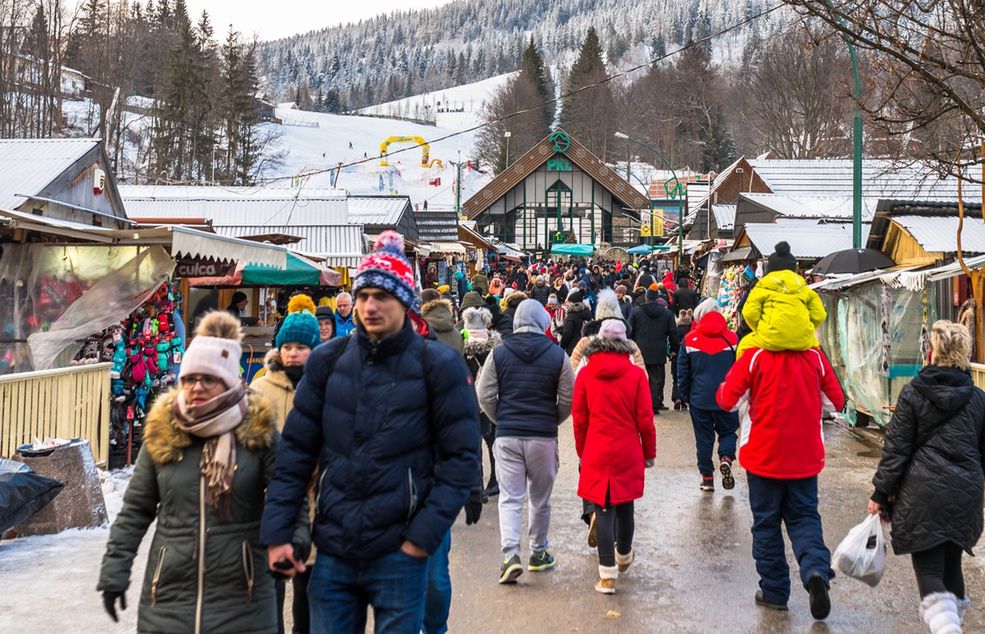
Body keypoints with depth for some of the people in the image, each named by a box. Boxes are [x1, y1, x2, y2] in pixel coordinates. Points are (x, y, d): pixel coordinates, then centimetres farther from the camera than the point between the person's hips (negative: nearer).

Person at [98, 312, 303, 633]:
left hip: (241, 598, -2)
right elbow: (135, 509, 10)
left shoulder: (258, 431, -4)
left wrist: (293, 536, -22)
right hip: (167, 596, 2)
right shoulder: (162, 432, 3)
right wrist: (115, 571, 7)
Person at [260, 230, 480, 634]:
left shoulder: (439, 365, -5)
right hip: (332, 553, 3)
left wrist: (424, 534, -12)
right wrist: (276, 531, -1)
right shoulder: (328, 360, 4)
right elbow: (296, 450, 6)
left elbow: (461, 457, -5)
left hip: (399, 554, -3)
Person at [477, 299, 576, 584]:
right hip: (544, 436, 0)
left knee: (509, 498, 4)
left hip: (507, 436, 0)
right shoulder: (557, 355, -3)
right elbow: (568, 399, -1)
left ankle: (511, 554, -13)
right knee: (540, 499, 14)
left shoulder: (498, 353, -1)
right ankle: (538, 554, 26)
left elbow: (484, 396, -1)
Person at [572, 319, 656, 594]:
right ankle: (624, 556, 39)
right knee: (625, 506, 18)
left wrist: (582, 452, 14)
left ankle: (607, 575, 1)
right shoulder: (636, 374, -7)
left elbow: (579, 419, 1)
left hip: (596, 454, 0)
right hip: (628, 453, 0)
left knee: (603, 510, 3)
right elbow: (645, 419, -4)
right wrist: (649, 452, 9)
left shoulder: (586, 374, -4)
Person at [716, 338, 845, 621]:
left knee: (766, 523, 11)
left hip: (763, 457, -2)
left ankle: (774, 591, 16)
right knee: (804, 517, 13)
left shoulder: (755, 357, -12)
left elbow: (728, 400, -11)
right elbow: (836, 401, 3)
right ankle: (816, 570, -13)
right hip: (806, 458, 2)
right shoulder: (815, 357, -3)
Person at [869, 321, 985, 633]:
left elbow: (895, 449, -5)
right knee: (951, 565, 19)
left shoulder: (913, 394, -4)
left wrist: (881, 494, 0)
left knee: (928, 570, -4)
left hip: (922, 495, -4)